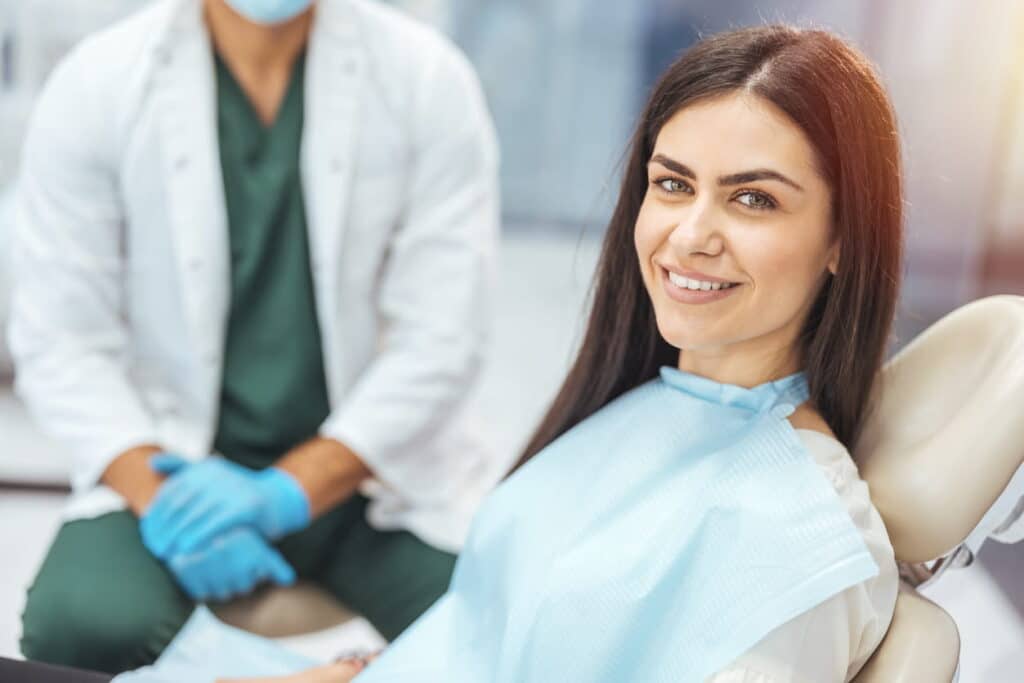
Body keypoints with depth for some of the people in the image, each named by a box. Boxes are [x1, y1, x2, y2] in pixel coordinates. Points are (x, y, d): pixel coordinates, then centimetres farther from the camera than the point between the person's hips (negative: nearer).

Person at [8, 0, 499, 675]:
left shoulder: (428, 79, -6)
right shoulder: (92, 88, -4)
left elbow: (442, 339, -8)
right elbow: (60, 342, -3)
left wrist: (283, 493, -17)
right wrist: (159, 495, -19)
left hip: (373, 463, 0)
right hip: (174, 459, 0)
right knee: (80, 627, -27)